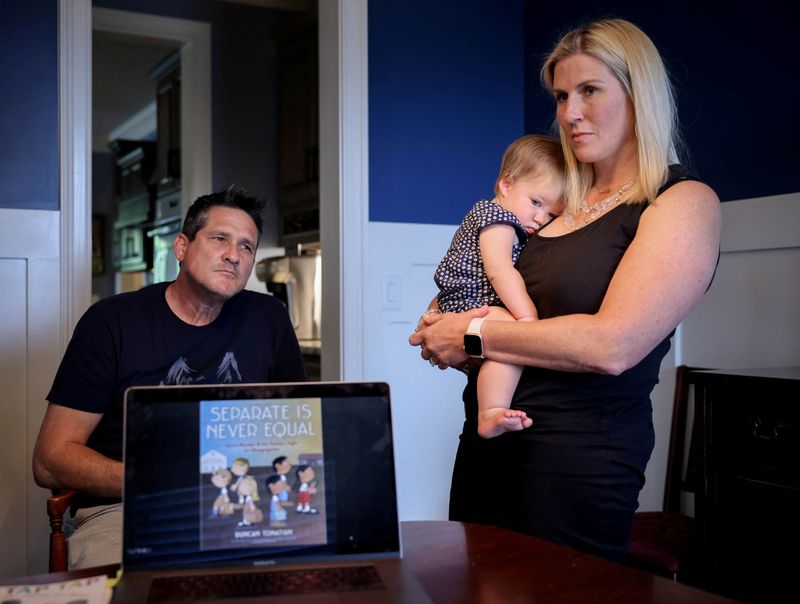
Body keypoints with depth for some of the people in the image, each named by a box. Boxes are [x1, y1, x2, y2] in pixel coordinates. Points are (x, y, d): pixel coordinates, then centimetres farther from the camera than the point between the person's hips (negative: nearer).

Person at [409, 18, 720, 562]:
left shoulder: (685, 203, -8)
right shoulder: (561, 205, 11)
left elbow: (611, 346, -21)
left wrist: (474, 335, -13)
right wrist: (445, 326, -4)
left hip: (578, 456, -6)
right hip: (487, 439, 7)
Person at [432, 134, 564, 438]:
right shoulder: (496, 217, -9)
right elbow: (499, 271, -23)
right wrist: (527, 315, -28)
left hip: (487, 308, 12)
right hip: (468, 306, -12)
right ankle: (490, 415, -42)